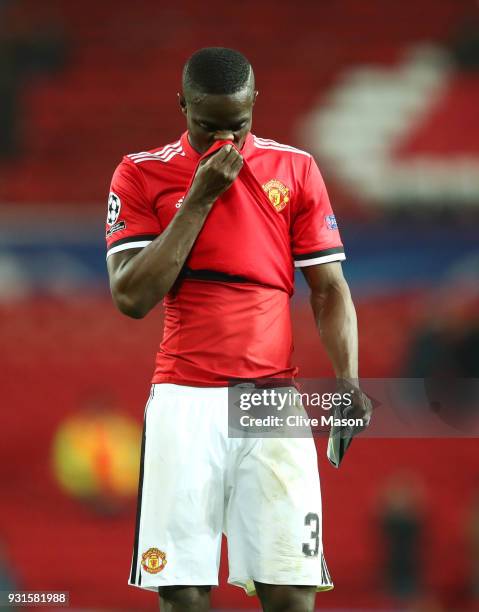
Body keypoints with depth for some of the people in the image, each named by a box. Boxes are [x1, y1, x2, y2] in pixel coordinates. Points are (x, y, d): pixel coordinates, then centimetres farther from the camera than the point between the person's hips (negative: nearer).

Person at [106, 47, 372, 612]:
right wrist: (198, 200, -9)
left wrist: (348, 384, -6)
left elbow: (329, 290, 9)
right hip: (183, 399, -1)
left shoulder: (295, 170, 8)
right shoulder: (141, 175, 4)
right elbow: (131, 299, -5)